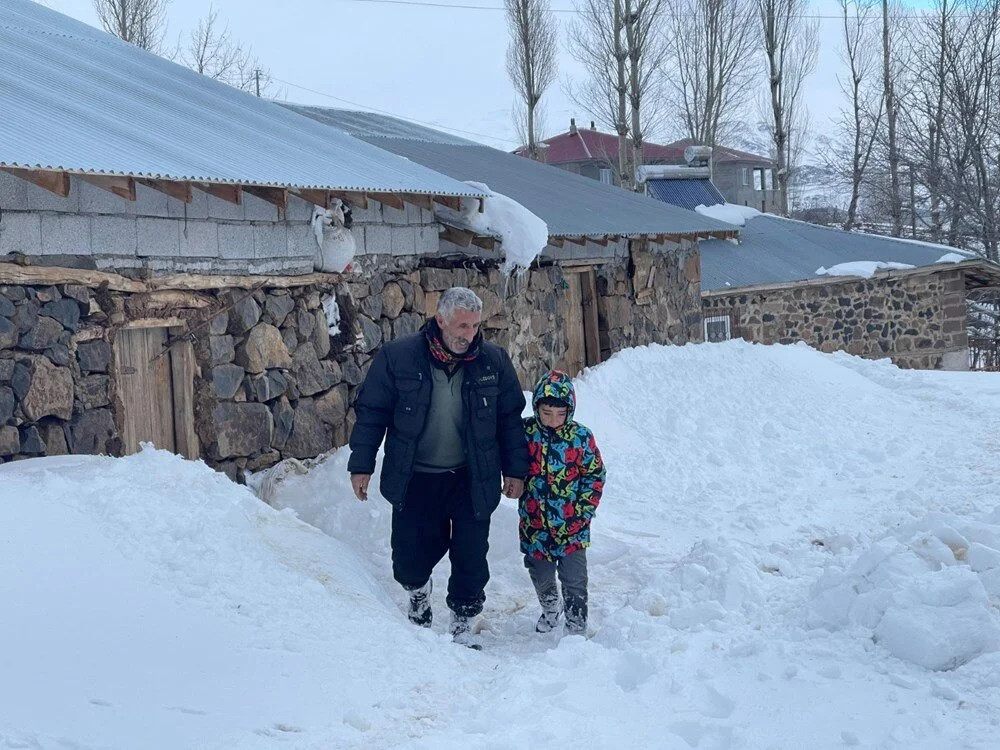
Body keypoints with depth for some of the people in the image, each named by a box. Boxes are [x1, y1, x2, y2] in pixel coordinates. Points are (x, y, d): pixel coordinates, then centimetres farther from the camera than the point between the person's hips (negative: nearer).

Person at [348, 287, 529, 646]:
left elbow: (510, 419, 8)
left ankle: (462, 628, 23)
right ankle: (418, 592, 42)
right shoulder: (397, 357, -9)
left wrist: (514, 470, 8)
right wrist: (361, 465, -2)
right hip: (413, 481, -1)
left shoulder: (493, 361, -3)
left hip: (471, 481, 1)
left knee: (471, 562, 3)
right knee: (410, 558, 8)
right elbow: (371, 412, -1)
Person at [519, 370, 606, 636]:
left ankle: (577, 626, 10)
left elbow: (596, 474, 1)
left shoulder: (581, 437, -7)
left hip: (572, 524, -2)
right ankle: (550, 609, 44)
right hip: (535, 523, 2)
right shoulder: (525, 432, -6)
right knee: (541, 576, 18)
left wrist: (585, 508, -3)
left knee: (575, 581, -1)